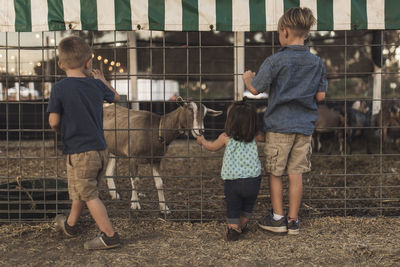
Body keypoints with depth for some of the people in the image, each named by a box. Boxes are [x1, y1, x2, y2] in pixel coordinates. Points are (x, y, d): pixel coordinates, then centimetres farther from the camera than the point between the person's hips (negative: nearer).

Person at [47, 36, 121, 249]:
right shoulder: (96, 85, 1)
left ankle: (109, 235, 2)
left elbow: (53, 122, -12)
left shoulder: (59, 88, -13)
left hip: (78, 153, -6)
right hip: (100, 150, 6)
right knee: (82, 190, 22)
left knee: (89, 195, 2)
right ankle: (70, 224, 41)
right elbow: (115, 97, 21)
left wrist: (61, 130, 11)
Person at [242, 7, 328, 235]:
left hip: (279, 125, -4)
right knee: (296, 174, 8)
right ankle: (293, 221, 14)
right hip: (305, 126, 4)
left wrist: (247, 78, 12)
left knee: (275, 173, 9)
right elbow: (320, 96, 6)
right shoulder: (317, 63, 2)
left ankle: (278, 218, 15)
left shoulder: (276, 61, -12)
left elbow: (255, 89, -9)